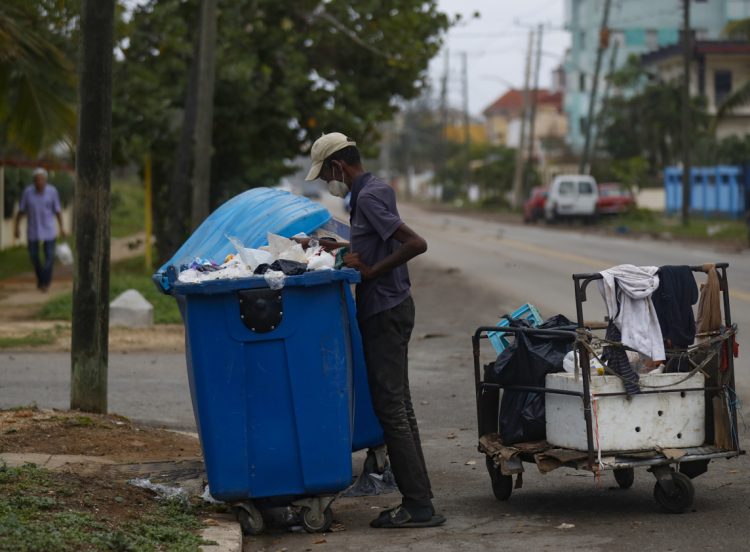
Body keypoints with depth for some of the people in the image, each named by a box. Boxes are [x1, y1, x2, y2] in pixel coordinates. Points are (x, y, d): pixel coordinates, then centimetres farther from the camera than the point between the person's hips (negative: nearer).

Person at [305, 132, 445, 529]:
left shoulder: (368, 197, -16)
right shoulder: (377, 189, 14)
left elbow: (416, 244, -26)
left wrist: (369, 271, -20)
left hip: (385, 313, -10)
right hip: (390, 308, 10)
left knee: (391, 408, -8)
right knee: (398, 407, 12)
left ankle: (418, 506, -8)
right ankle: (418, 500, 15)